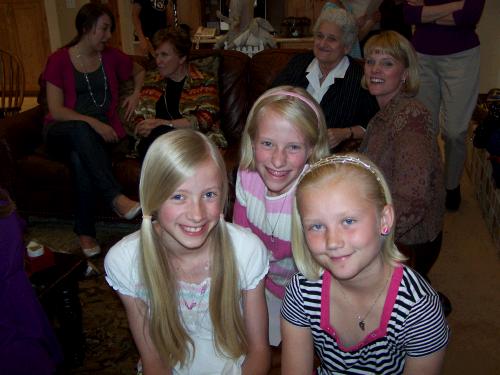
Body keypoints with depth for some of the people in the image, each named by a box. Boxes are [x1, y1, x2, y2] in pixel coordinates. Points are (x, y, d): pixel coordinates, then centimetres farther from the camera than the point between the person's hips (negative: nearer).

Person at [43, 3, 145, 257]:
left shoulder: (111, 57, 9)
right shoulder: (59, 60, -1)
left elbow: (140, 72, 29)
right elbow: (56, 111, -9)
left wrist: (136, 94, 9)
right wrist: (93, 122, -20)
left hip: (99, 132, 2)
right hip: (61, 132, -2)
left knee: (80, 158, -36)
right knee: (80, 130, -40)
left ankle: (85, 232, -30)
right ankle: (116, 198, -47)